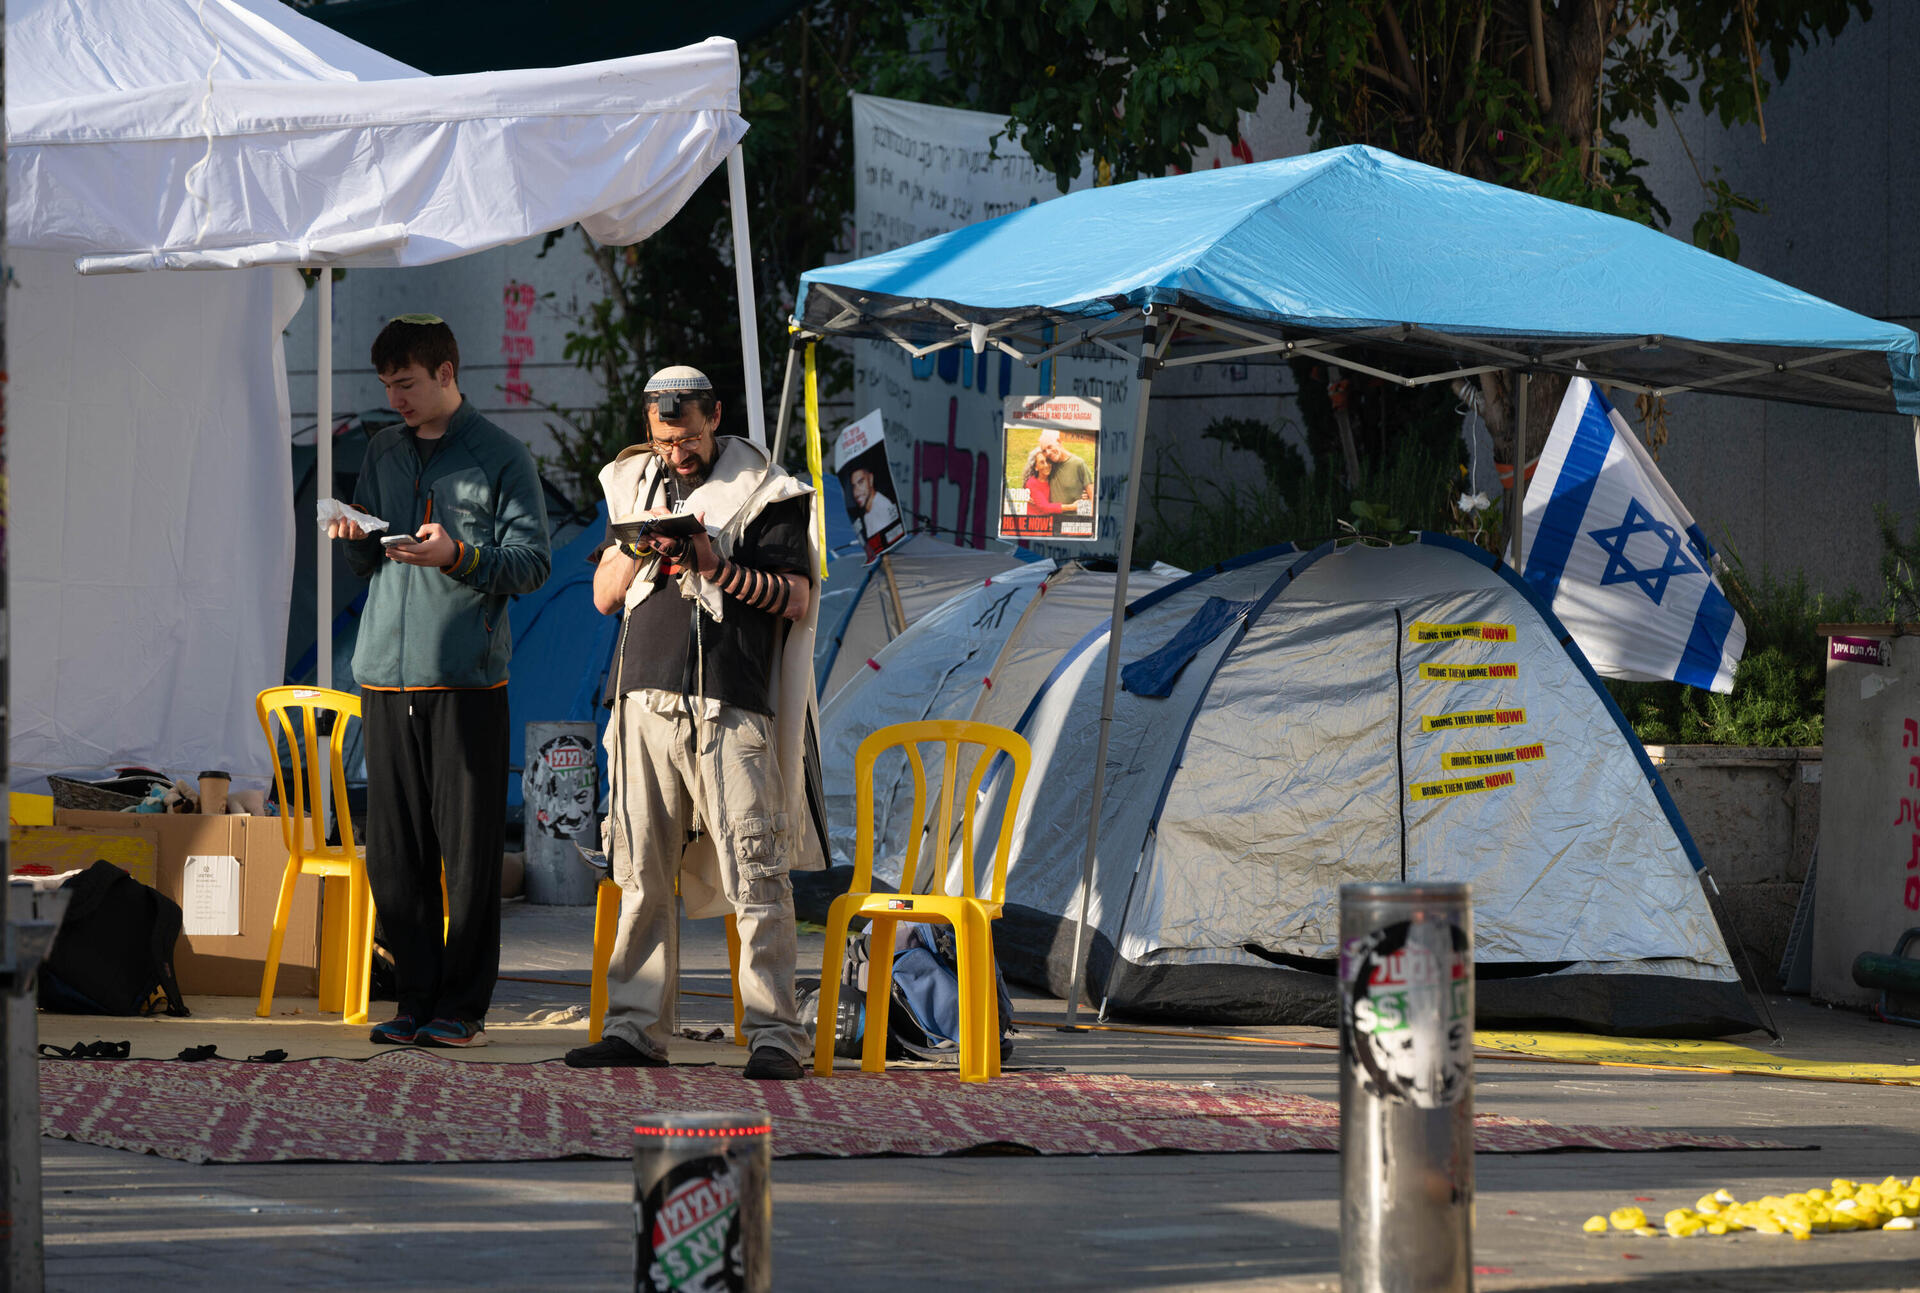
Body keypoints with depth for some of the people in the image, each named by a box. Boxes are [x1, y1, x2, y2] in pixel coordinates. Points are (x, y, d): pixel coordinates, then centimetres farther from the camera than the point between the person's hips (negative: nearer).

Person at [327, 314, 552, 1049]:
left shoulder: (500, 457, 1)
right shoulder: (384, 455, 17)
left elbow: (534, 562, -3)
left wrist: (458, 555, -17)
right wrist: (356, 540, 0)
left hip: (468, 679, -5)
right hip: (387, 675, 5)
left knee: (468, 849, -3)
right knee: (395, 850, 3)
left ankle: (463, 1006, 2)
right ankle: (417, 997, 9)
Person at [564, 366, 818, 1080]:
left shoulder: (762, 491, 3)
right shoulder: (635, 485, 18)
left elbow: (796, 598, -2)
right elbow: (604, 597, 17)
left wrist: (717, 566, -14)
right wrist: (634, 552, -3)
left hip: (729, 705, -5)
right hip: (645, 699, 5)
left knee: (754, 875, -8)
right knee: (640, 873, 4)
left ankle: (775, 1034, -7)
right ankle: (636, 1027, 9)